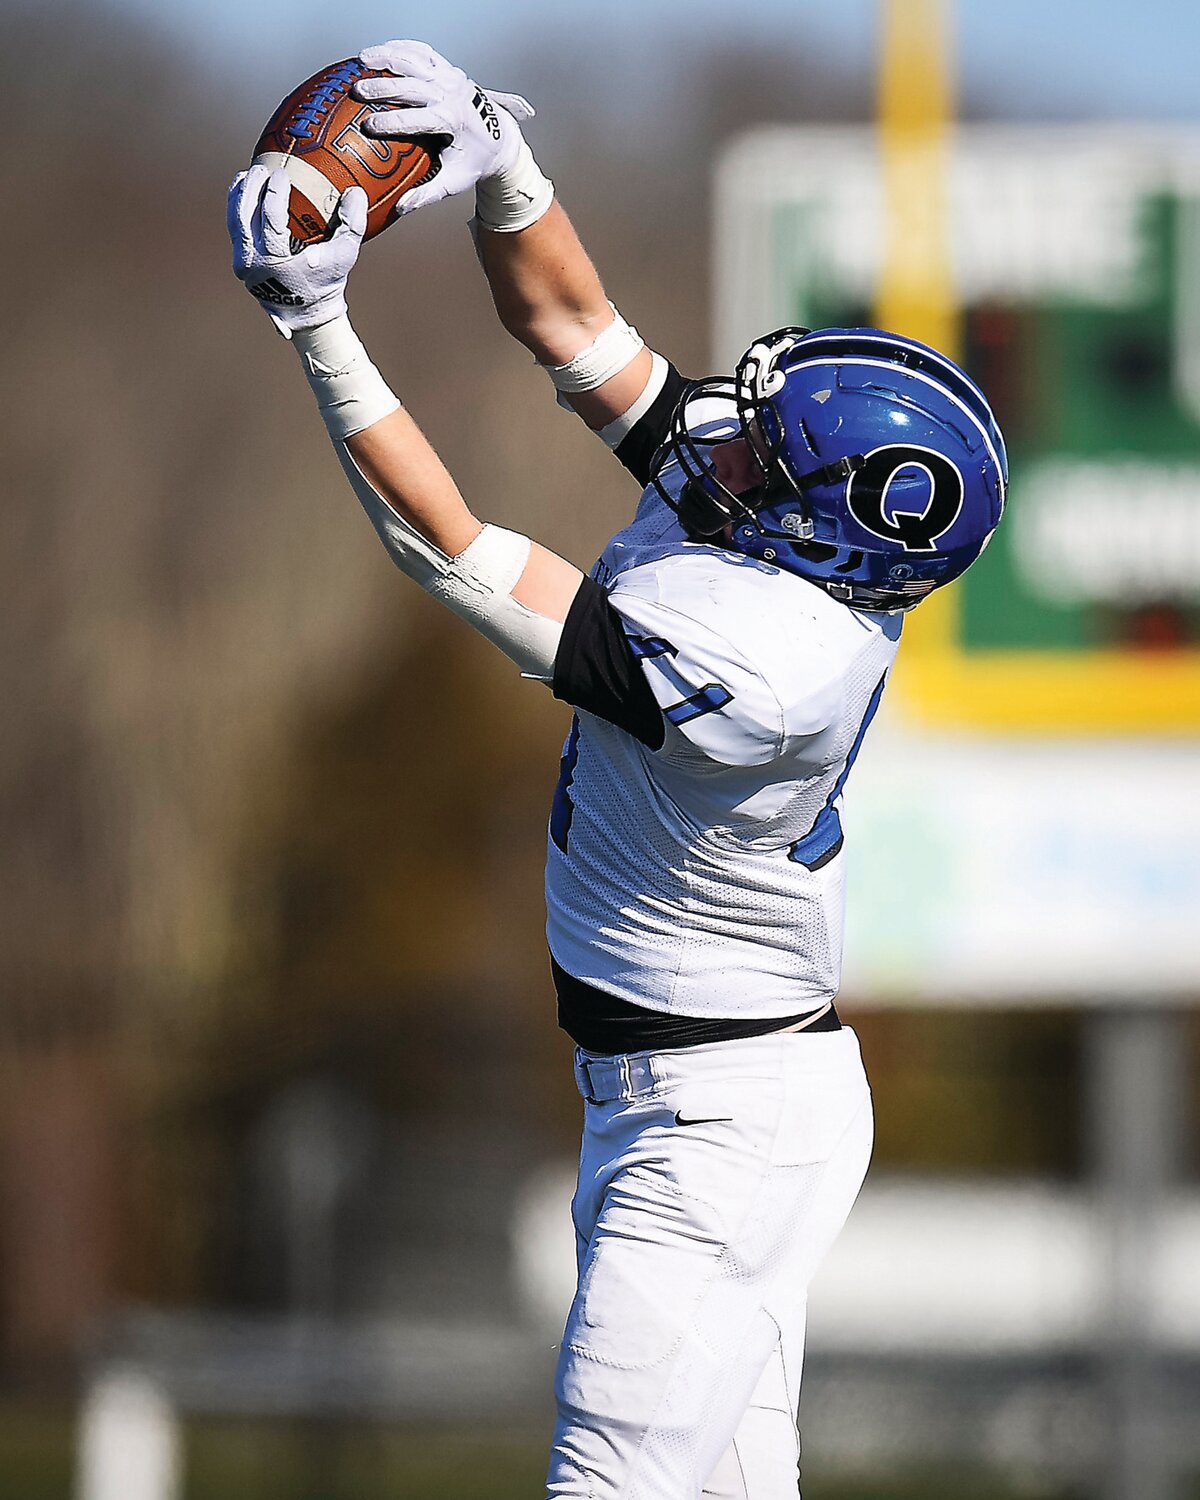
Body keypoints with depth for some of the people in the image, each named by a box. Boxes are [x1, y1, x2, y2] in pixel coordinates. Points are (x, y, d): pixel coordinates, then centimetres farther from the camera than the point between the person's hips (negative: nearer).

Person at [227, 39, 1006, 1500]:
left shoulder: (759, 662, -30)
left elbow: (447, 552, -26)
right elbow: (568, 319, 4)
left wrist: (314, 323, -27)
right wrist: (498, 156, -13)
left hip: (721, 1122, -10)